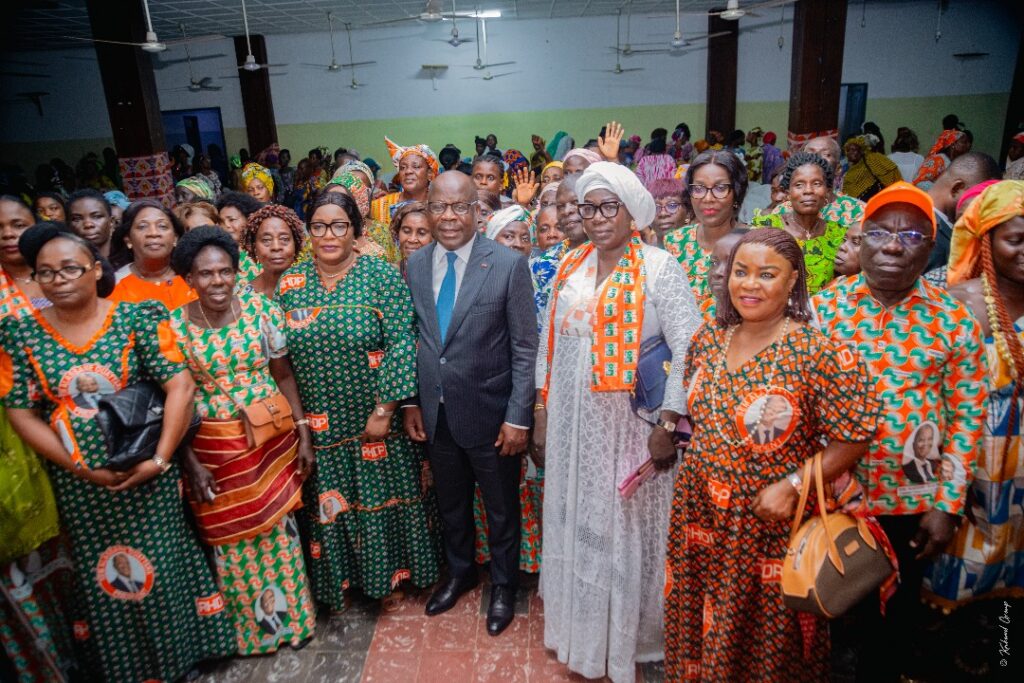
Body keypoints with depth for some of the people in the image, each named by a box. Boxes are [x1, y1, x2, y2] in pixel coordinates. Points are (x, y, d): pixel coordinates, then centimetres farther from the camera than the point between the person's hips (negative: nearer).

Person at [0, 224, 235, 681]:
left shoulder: (137, 317, -9)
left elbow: (180, 385, -13)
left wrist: (160, 459, -18)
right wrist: (81, 468, -10)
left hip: (148, 475, -2)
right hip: (78, 484, 2)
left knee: (162, 561, 11)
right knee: (99, 571, 17)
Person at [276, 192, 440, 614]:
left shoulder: (380, 276, -9)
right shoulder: (290, 283, 2)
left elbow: (402, 345, -14)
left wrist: (384, 410, -17)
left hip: (375, 421, -2)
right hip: (318, 426, 3)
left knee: (382, 498, 12)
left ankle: (388, 576, 36)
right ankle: (339, 579, 39)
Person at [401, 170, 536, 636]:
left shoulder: (509, 265, -13)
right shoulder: (414, 265, 1)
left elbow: (525, 348, -12)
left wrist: (518, 416, -14)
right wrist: (410, 402, 4)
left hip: (490, 414, -4)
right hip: (436, 414, 4)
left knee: (501, 508, 16)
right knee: (450, 504, 22)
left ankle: (503, 586, 40)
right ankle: (459, 572, 48)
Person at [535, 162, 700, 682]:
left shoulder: (659, 267, -9)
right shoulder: (570, 266, 6)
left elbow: (689, 348, -14)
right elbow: (549, 342, 11)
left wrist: (668, 424, -18)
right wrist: (541, 411, 9)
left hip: (630, 422, -4)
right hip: (571, 421, 5)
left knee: (625, 527, 10)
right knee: (574, 525, 16)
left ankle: (624, 636, 33)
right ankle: (579, 627, 38)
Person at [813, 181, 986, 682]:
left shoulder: (954, 321, -5)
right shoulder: (822, 309, -6)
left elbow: (967, 417, -2)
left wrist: (948, 505, -4)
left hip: (913, 500, 1)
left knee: (896, 610, 18)